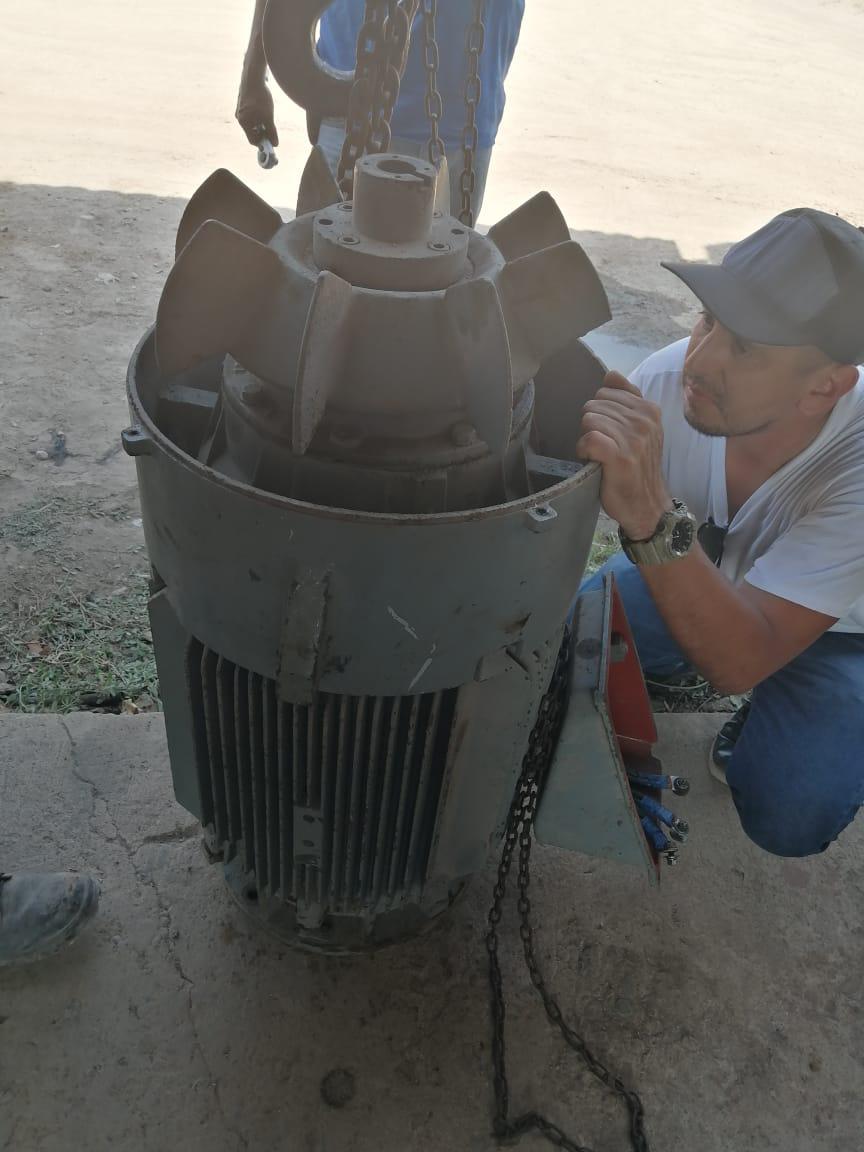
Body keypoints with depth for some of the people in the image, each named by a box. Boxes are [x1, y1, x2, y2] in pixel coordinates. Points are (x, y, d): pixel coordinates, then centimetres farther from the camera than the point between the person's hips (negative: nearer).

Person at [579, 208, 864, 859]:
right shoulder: (670, 381, -30)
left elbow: (741, 662, -43)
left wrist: (651, 518, -57)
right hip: (696, 574, 3)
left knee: (788, 817, -23)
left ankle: (759, 730, 12)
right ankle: (666, 668, 17)